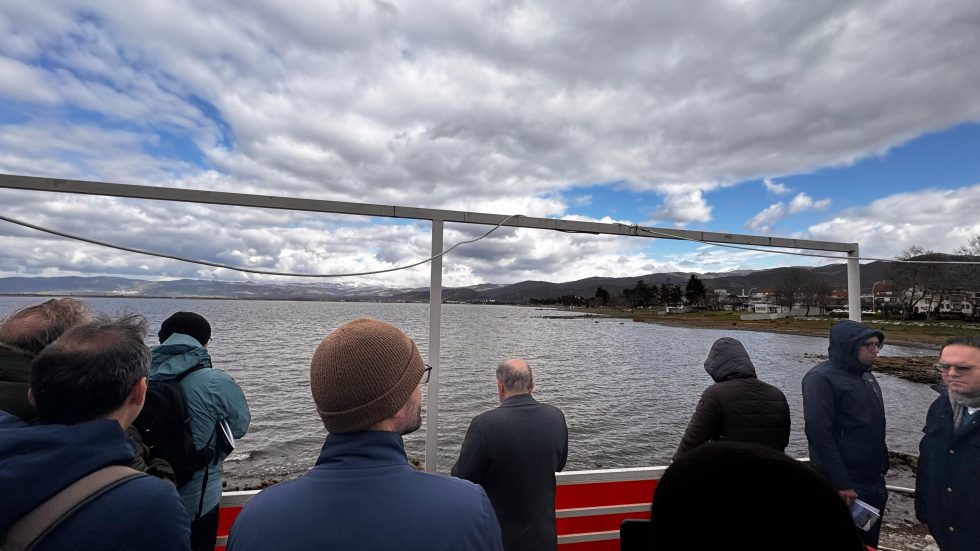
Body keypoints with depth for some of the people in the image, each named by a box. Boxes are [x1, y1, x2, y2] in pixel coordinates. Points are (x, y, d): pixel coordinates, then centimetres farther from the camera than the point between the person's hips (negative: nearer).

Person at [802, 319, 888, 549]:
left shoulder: (865, 376, 10)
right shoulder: (821, 378, -18)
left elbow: (874, 430, 20)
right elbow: (819, 434, -23)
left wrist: (882, 465, 16)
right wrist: (840, 483, -23)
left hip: (874, 482, 9)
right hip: (844, 487, -8)